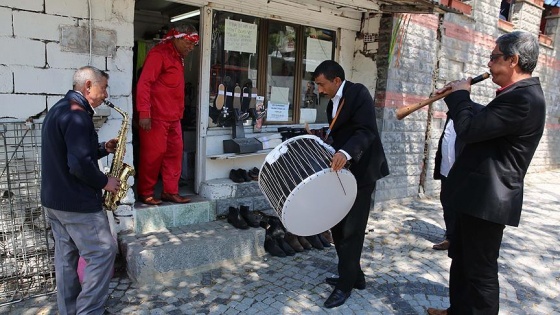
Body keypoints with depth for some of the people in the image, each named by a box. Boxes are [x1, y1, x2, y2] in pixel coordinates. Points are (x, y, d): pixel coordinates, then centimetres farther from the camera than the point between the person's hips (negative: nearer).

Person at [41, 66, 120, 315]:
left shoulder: (59, 109, 13)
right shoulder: (77, 116, -20)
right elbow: (79, 164, -28)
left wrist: (103, 148, 7)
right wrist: (104, 182, -13)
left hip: (54, 199, 10)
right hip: (77, 203, -10)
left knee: (66, 255, 16)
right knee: (103, 252, 0)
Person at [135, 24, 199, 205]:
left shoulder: (177, 58, 18)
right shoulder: (159, 54, -10)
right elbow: (144, 83, -18)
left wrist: (179, 114, 16)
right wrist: (144, 112, -25)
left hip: (173, 118, 9)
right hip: (156, 117, -9)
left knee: (174, 153, 9)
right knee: (153, 154, -3)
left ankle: (170, 191, 17)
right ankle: (145, 193, 10)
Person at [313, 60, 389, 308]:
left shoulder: (359, 94, -12)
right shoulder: (333, 103, 14)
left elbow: (366, 131, -24)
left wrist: (345, 153, -40)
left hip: (361, 171, -9)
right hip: (341, 171, 9)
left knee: (351, 229, -3)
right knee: (337, 225, 10)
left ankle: (345, 284, 11)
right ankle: (354, 276, 25)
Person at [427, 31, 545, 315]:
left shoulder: (524, 99, -22)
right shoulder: (518, 94, 11)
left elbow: (469, 129, -26)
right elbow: (482, 121, 21)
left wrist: (459, 94, -9)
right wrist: (458, 98, 9)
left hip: (487, 198, -11)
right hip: (478, 194, 11)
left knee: (480, 270, 4)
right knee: (461, 259, 23)